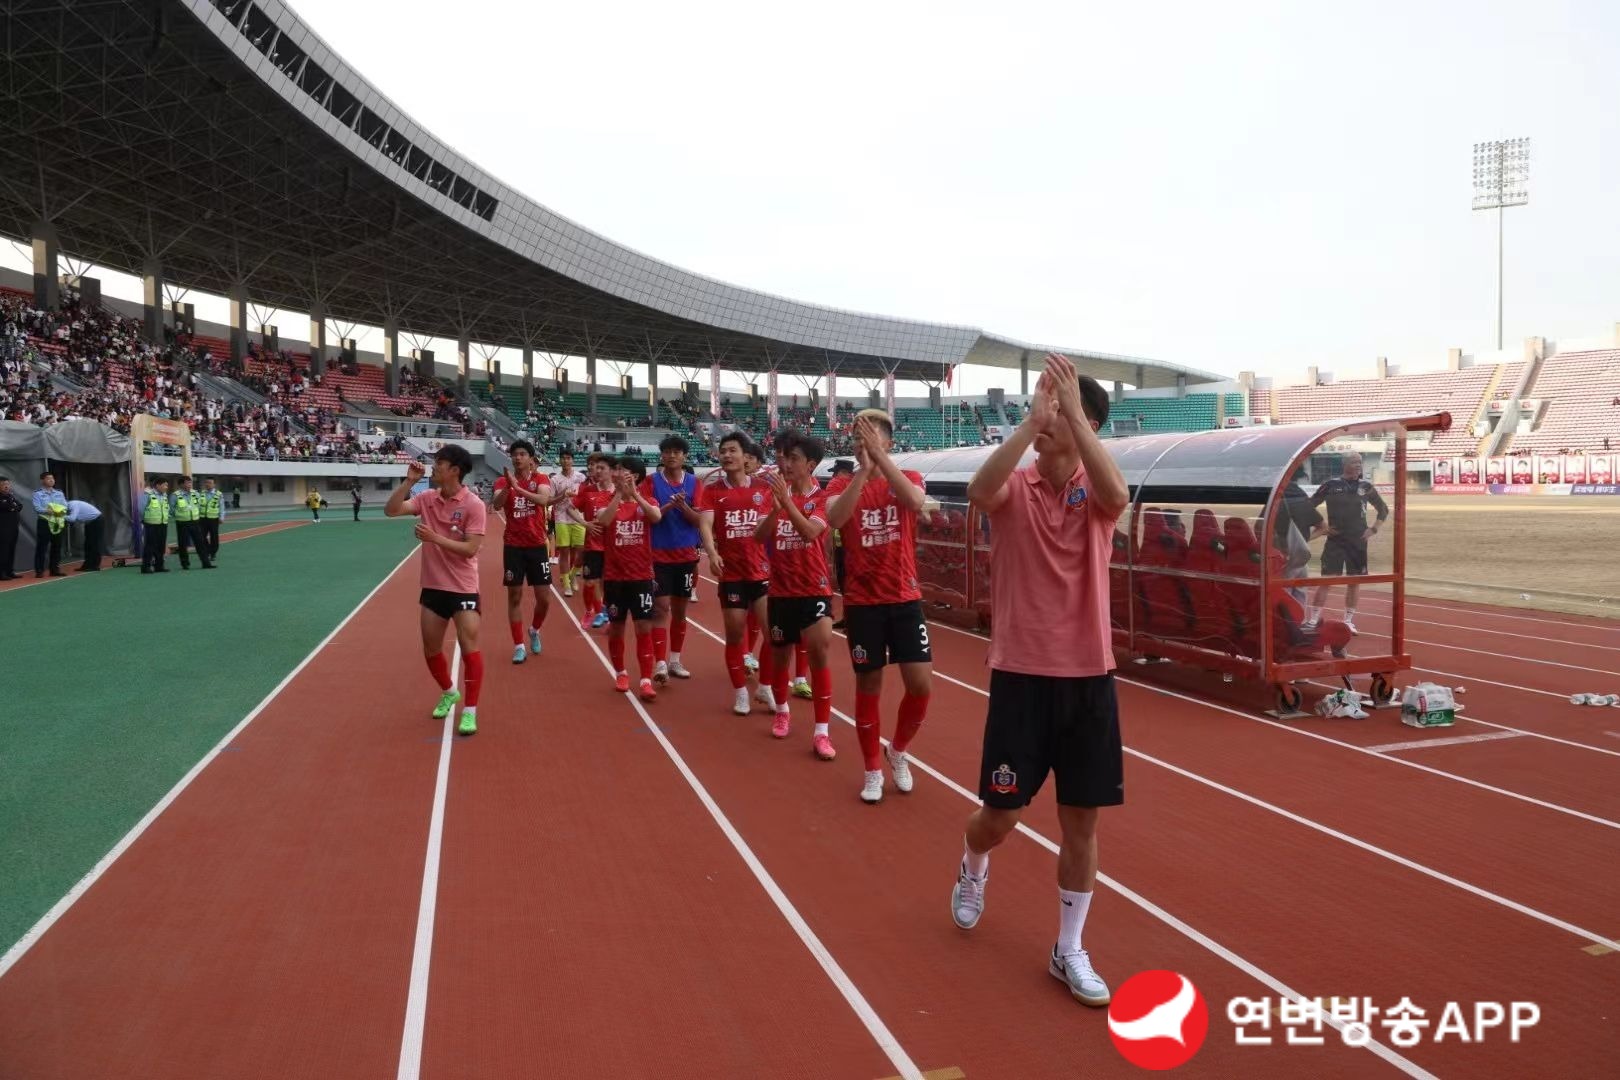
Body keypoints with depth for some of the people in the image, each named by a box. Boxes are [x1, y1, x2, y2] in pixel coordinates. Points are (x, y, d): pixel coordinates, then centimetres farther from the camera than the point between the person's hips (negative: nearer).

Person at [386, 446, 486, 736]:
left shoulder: (473, 505, -15)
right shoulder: (428, 498, 2)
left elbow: (470, 549, -19)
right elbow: (391, 510, -4)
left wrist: (434, 538, -27)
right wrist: (409, 481, -12)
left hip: (463, 588, -6)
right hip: (433, 586, 6)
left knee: (469, 648, -8)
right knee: (431, 649, 14)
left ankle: (470, 711, 3)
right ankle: (448, 692, 40)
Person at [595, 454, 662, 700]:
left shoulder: (647, 501, 1)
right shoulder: (607, 502, 1)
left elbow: (657, 517, -22)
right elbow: (603, 521, -22)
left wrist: (634, 493, -27)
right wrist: (620, 493, -23)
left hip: (642, 576, -1)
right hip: (614, 577, 1)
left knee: (644, 629, -3)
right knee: (616, 628, 10)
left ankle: (646, 680, 0)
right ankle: (620, 673, 27)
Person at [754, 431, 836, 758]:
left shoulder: (822, 498, -7)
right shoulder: (776, 494, 4)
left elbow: (809, 532, -25)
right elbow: (759, 536, -9)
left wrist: (786, 499, -34)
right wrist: (775, 507, -25)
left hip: (814, 589, -4)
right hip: (781, 590, 4)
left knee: (819, 651, -16)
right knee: (780, 655, 13)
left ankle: (821, 731, -8)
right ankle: (782, 712, 39)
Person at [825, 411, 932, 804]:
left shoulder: (909, 478, 1)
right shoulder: (842, 484, 0)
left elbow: (915, 502, -24)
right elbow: (834, 518, -23)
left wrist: (879, 457, -28)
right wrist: (863, 469, -27)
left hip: (905, 599, 1)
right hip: (862, 603, -1)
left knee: (921, 685, -2)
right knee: (868, 686, 7)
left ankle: (898, 750, 25)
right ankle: (873, 770, 23)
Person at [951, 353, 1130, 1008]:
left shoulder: (1094, 491, 0)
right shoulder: (1013, 488, -2)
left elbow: (1117, 496, -26)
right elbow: (980, 491, -27)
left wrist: (1071, 410, -29)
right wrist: (1031, 418, -33)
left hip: (1088, 677, 1)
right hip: (1021, 674, -1)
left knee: (1081, 820, 8)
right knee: (1000, 815, 7)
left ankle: (1068, 951, 26)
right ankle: (972, 870, 43)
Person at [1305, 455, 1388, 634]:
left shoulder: (1366, 486, 4)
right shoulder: (1331, 485, -4)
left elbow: (1384, 510, 17)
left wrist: (1374, 529, 5)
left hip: (1358, 541, 3)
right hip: (1335, 540, -3)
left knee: (1354, 582, 6)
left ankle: (1348, 621, 17)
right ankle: (1313, 620, -4)